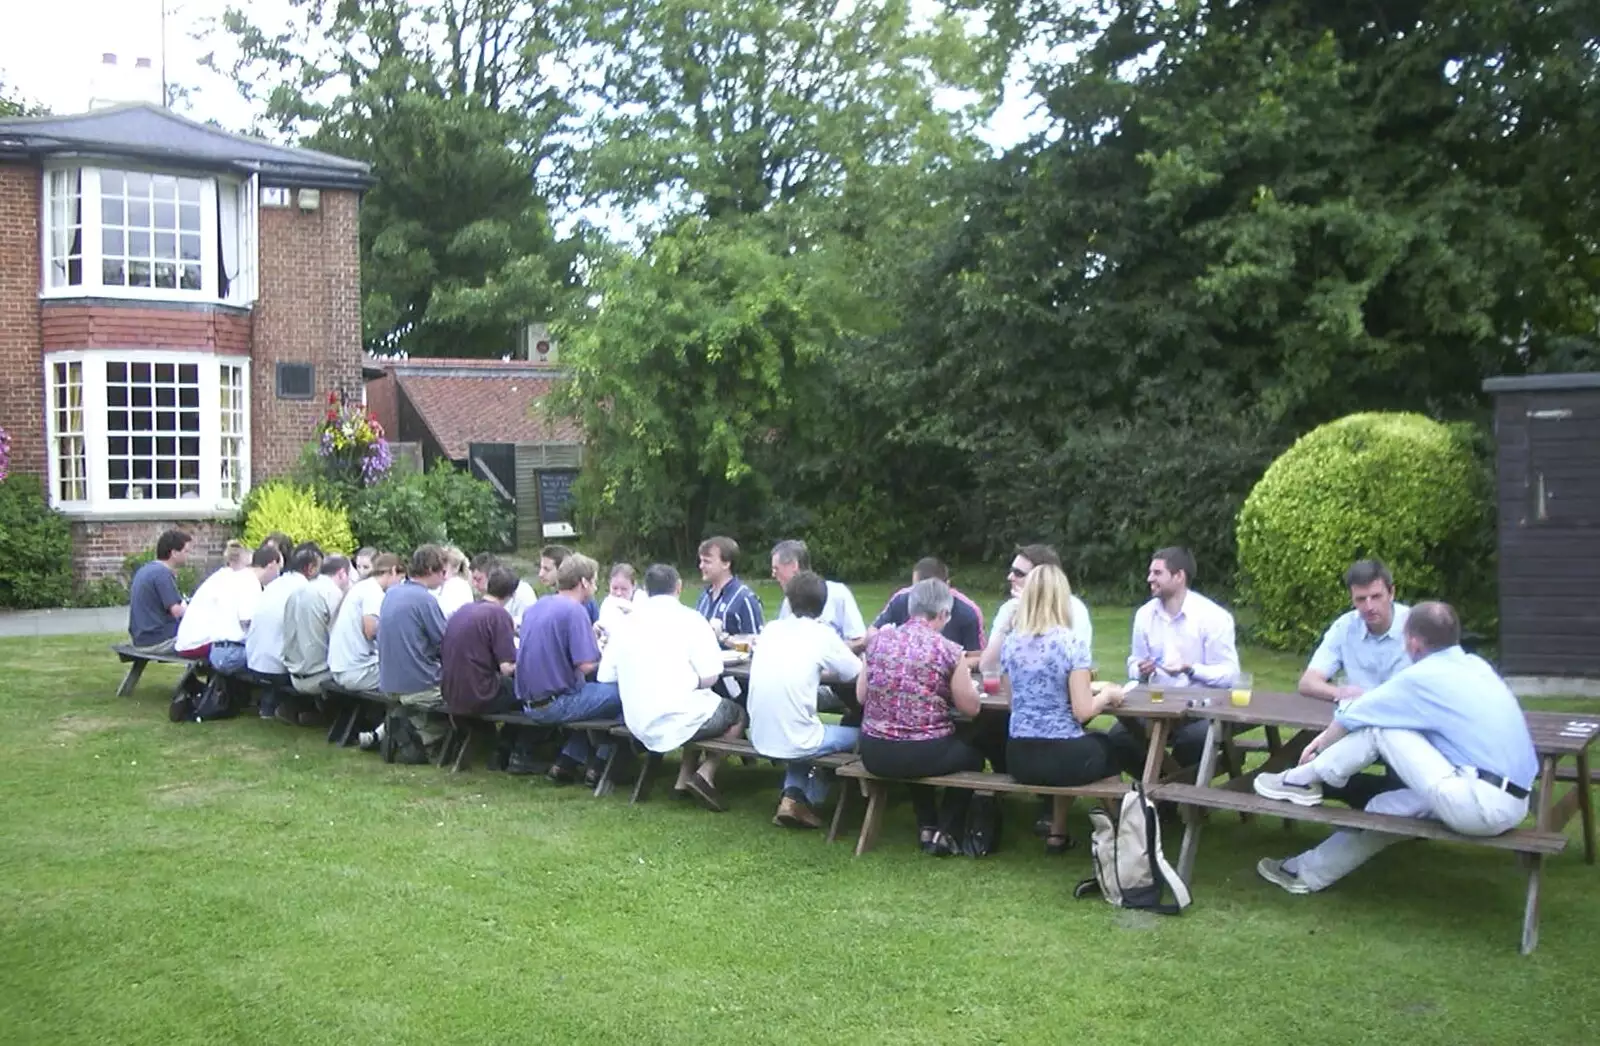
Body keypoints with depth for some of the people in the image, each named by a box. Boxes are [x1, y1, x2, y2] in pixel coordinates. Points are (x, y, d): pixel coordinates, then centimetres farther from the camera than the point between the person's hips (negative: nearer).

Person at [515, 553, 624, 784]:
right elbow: (586, 665, -22)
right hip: (556, 703, -9)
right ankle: (598, 767, 7)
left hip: (529, 705, 9)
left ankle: (566, 762, 17)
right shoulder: (574, 610, -15)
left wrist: (590, 636, 21)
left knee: (594, 690, 24)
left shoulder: (535, 608, 11)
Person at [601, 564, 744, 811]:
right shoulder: (689, 619, -7)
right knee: (738, 715, 19)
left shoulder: (629, 622, 6)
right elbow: (709, 676, -12)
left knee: (697, 708, 31)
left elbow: (605, 676, 5)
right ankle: (706, 773, 0)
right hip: (677, 720, -6)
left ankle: (685, 777, 16)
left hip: (638, 724, 6)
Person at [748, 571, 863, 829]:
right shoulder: (822, 635, -8)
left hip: (760, 738, 5)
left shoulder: (771, 629, 5)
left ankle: (793, 794, 14)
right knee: (856, 735, 21)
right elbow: (858, 673, 3)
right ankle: (805, 800, 16)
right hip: (794, 742, -5)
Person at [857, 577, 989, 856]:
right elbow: (971, 708, -2)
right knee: (972, 751, 29)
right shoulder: (948, 651, -10)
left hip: (874, 753, 4)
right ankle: (946, 833, 24)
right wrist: (964, 680, 18)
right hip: (924, 754, -4)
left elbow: (861, 696, 9)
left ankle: (927, 827, 38)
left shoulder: (878, 641, 0)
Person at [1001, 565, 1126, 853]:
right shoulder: (1072, 644, -13)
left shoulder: (1010, 643, 2)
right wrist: (1108, 695, 5)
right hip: (1061, 757, -5)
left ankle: (1057, 832, 33)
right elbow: (1083, 711, -16)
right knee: (1107, 747, 29)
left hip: (1019, 758, 5)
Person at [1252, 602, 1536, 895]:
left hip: (1482, 804, -9)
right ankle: (1310, 872, 28)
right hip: (1513, 805, 9)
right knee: (1384, 807, 20)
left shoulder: (1424, 676, -8)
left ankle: (1305, 780, 14)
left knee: (1380, 726, -2)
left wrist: (1322, 743, 24)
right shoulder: (1476, 666, 15)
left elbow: (1351, 717, 4)